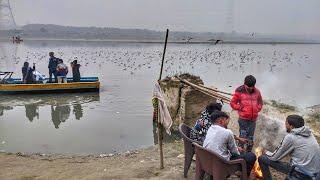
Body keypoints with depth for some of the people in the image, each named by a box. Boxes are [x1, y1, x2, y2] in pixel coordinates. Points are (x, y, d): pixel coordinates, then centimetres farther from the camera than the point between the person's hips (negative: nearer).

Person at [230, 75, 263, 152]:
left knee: (250, 138, 13)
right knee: (243, 136, -3)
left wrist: (257, 109, 4)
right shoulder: (240, 91, -6)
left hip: (253, 119, 4)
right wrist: (240, 108, -9)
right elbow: (232, 103, 0)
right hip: (243, 119, -4)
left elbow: (260, 103, 20)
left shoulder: (257, 91, 6)